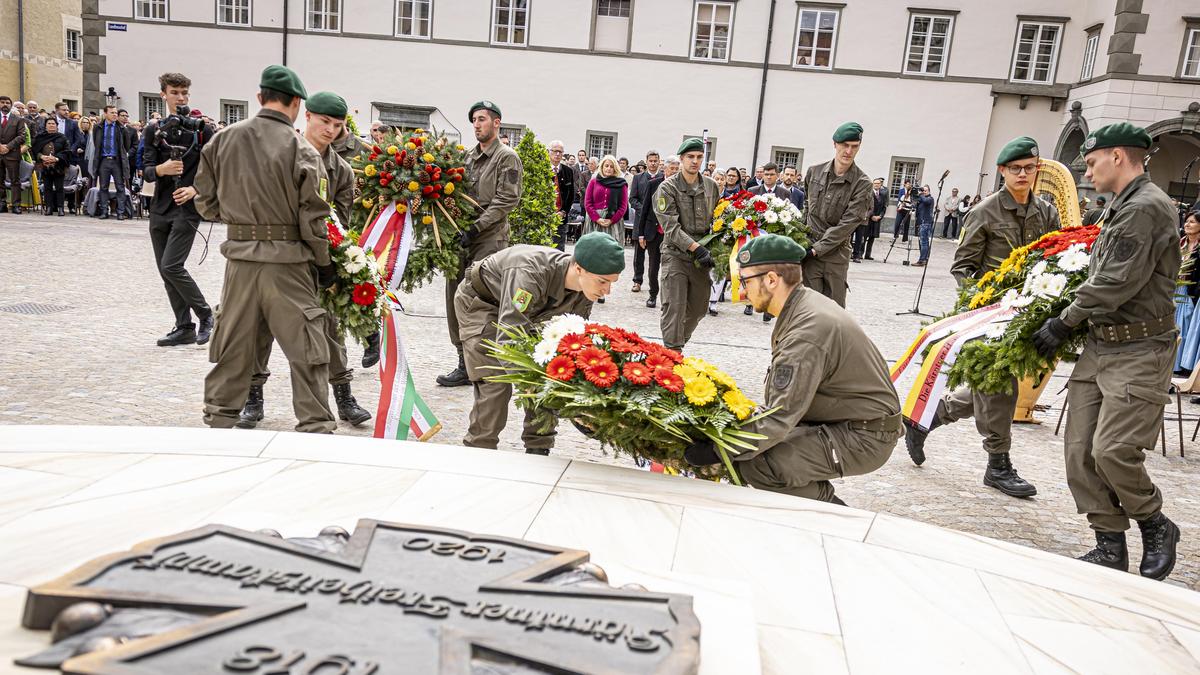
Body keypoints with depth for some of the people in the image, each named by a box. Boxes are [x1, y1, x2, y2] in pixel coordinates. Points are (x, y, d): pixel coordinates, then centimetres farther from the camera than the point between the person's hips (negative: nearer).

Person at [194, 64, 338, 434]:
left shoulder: (223, 140, 3)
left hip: (239, 257, 5)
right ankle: (316, 426, 8)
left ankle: (219, 419, 30)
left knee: (233, 347, 17)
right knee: (306, 351, 4)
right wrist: (324, 263, 1)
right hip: (288, 261, -4)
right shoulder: (301, 150, -10)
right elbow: (312, 217, -11)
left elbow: (206, 202, 8)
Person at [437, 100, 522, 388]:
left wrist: (476, 227, -17)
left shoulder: (507, 157, -3)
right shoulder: (469, 156, 18)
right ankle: (465, 360, 17)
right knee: (456, 296, 7)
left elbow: (506, 200, -11)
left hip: (489, 239, -7)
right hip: (463, 237, 7)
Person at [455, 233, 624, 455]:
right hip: (479, 302, -6)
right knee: (495, 384, -16)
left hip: (523, 310, 6)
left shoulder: (583, 295, -21)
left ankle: (538, 451, 10)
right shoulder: (530, 273, -44)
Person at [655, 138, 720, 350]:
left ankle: (677, 345, 31)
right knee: (675, 308, -10)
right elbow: (671, 226, -15)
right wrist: (697, 248, -25)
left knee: (698, 309, 12)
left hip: (702, 257, 5)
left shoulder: (712, 186, 7)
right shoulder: (668, 188, -6)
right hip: (676, 255, -5)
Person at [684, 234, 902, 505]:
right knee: (747, 428, 6)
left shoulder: (806, 335, -28)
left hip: (864, 439, -10)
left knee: (755, 465, -22)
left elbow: (779, 419, -28)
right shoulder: (807, 302, 4)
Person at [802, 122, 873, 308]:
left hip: (837, 254, -1)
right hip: (809, 250, 1)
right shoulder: (814, 171, 4)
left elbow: (847, 224, -12)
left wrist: (816, 249, -16)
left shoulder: (862, 184, -6)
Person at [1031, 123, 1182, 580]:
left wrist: (1062, 324, -9)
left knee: (1113, 450, -13)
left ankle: (1156, 527, 15)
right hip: (1099, 345, 9)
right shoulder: (1123, 208, 17)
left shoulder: (1147, 208, -13)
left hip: (1138, 352, -9)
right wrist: (1071, 324, 14)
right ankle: (1111, 545, 13)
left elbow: (1116, 285, -18)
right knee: (1080, 448, 4)